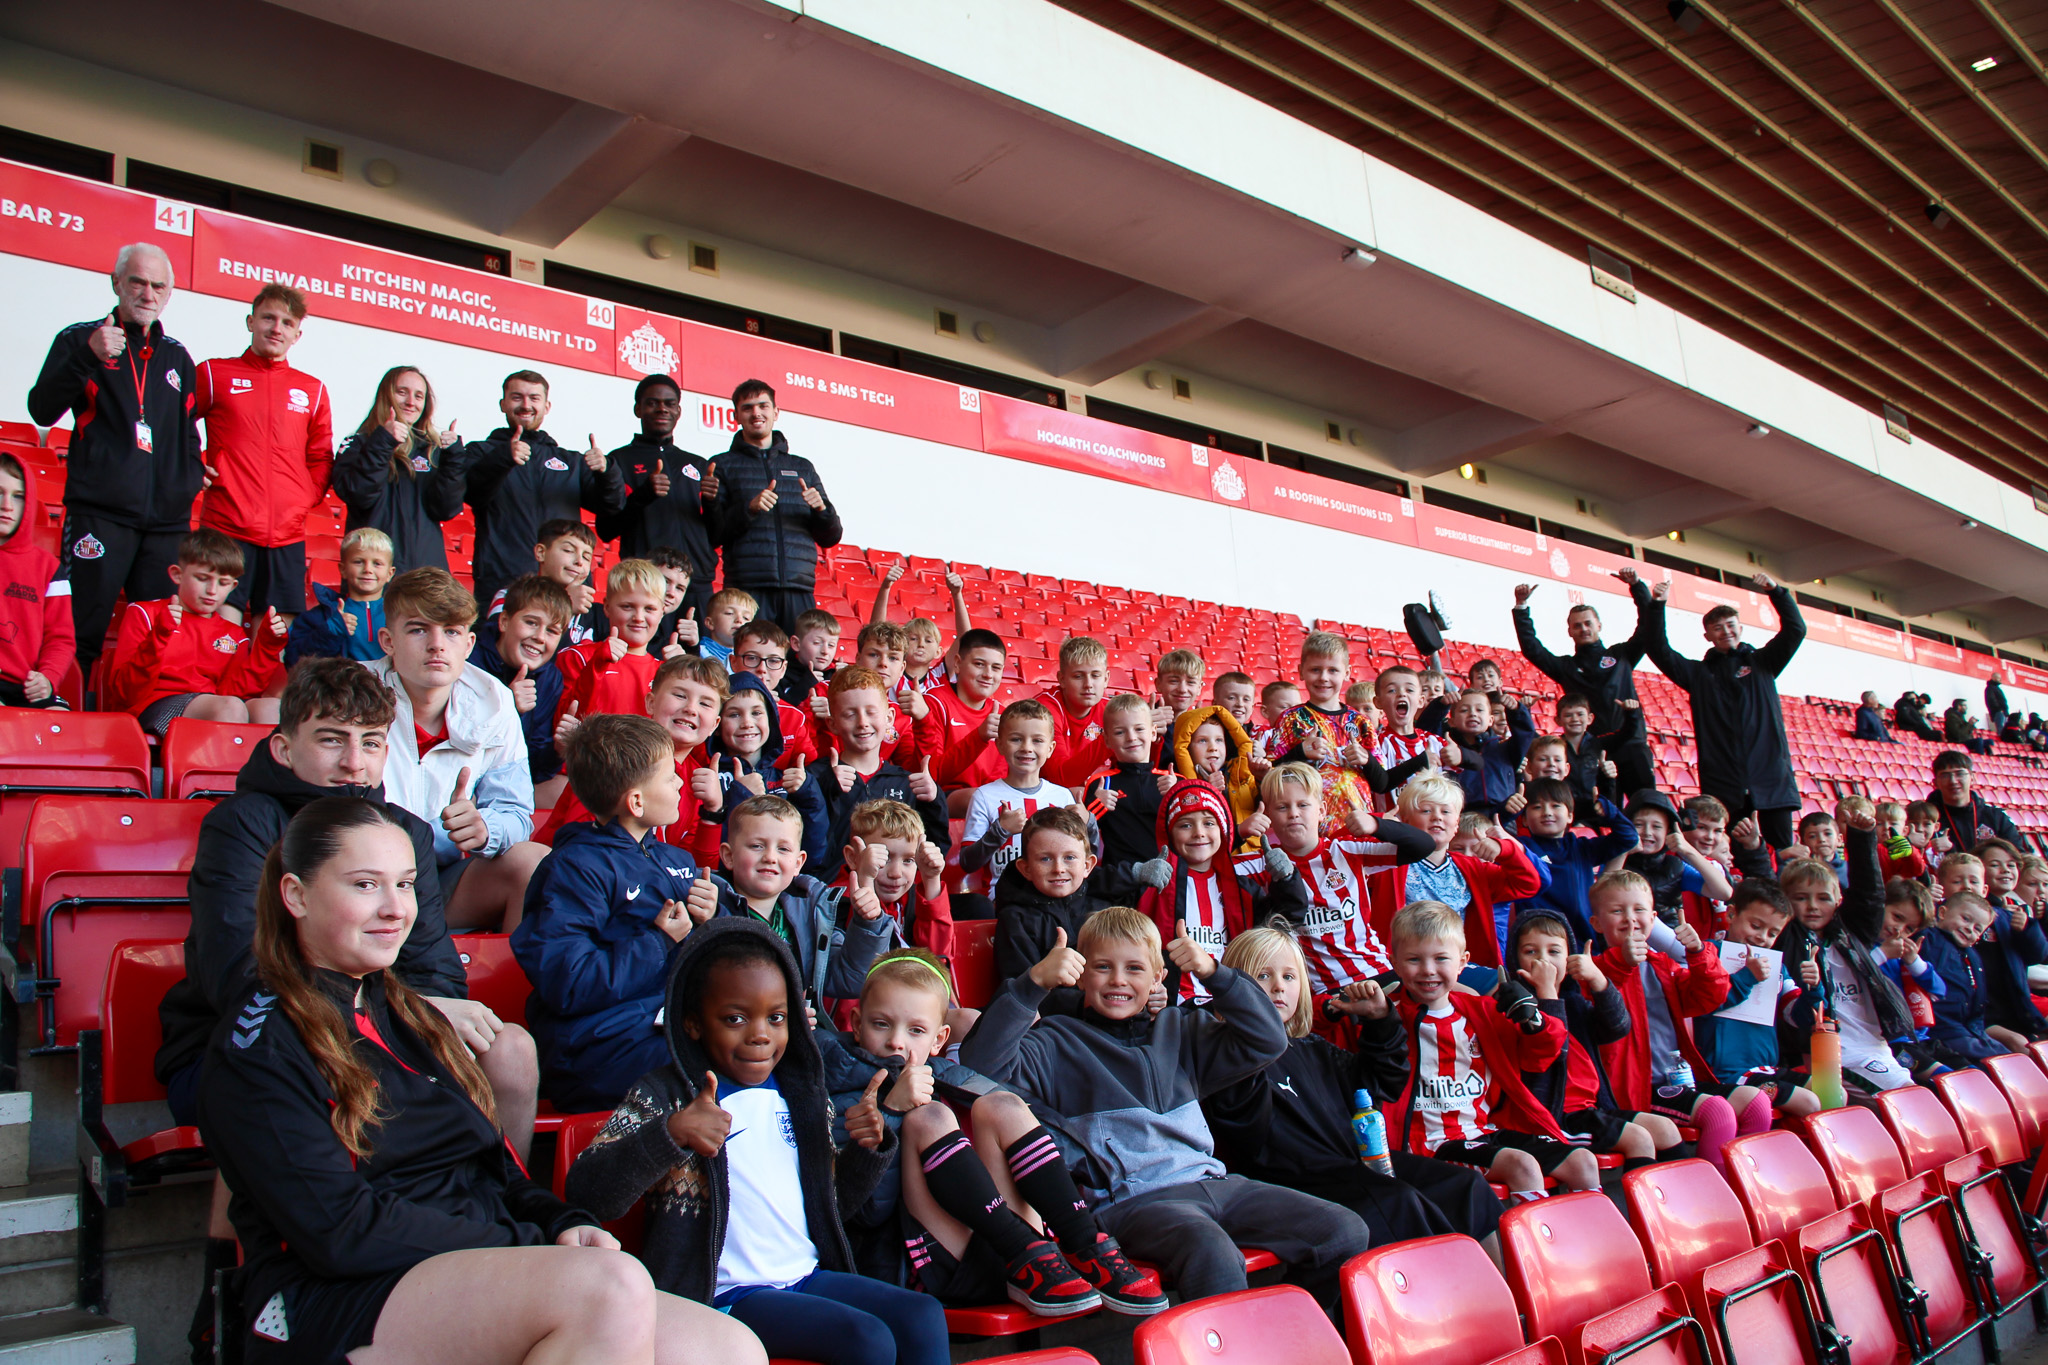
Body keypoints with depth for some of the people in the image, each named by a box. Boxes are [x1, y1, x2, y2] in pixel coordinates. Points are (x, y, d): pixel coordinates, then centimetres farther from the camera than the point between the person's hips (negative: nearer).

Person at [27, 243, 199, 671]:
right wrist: (88, 357, -17)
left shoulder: (177, 357, 19)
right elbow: (42, 411, -5)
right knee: (88, 632, -7)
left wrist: (192, 478, 11)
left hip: (167, 520, 4)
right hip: (99, 512, -3)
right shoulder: (79, 339, 8)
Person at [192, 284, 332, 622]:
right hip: (225, 528, -2)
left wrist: (307, 498, 7)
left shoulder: (313, 390, 15)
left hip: (288, 534, 3)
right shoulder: (213, 374, 9)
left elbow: (321, 458, 21)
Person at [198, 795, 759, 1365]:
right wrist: (535, 1249, -14)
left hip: (474, 1280, 7)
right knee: (613, 1286, -34)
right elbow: (341, 1232, -13)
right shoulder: (255, 1045, -2)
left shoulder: (409, 1015, 22)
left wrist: (565, 1225, -1)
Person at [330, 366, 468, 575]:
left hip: (427, 566, 2)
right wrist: (381, 444, -16)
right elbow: (358, 496, -12)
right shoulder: (357, 446, 6)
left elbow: (445, 510, 1)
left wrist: (453, 456, -7)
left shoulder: (434, 450, 13)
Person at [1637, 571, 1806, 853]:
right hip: (1722, 785, 0)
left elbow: (1796, 629, 4)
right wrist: (1655, 607, -8)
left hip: (1772, 777, 0)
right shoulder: (1699, 673, 14)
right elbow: (1659, 650, 3)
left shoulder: (1762, 662, 14)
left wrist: (1776, 591, -8)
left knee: (1785, 852, -2)